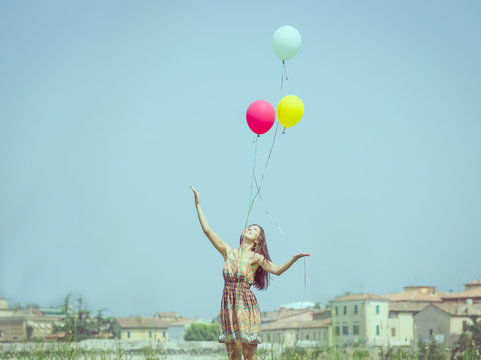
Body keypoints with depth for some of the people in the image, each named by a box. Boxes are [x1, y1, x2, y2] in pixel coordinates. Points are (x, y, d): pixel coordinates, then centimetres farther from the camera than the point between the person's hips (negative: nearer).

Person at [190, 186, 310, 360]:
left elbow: (277, 270, -16)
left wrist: (294, 259, -31)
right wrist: (198, 204, 11)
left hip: (246, 306, -4)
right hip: (228, 306, 4)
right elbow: (207, 230, 11)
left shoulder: (255, 258, 0)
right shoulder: (229, 252, 11)